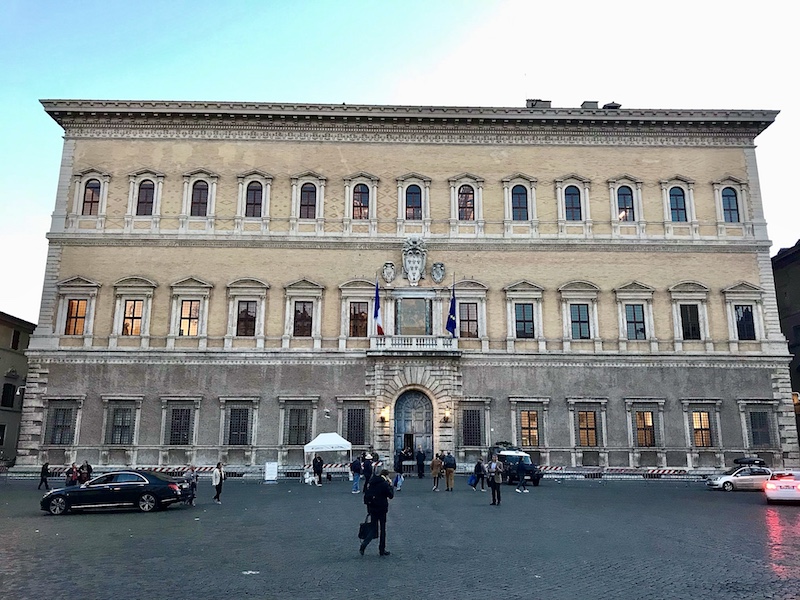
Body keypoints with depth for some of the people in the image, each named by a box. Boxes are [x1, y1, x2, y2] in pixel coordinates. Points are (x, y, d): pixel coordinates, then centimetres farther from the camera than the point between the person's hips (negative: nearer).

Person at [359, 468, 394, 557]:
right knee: (382, 530, 8)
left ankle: (363, 545, -6)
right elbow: (391, 496, -6)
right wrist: (391, 486, 3)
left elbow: (366, 495, 9)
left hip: (372, 509, 5)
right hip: (381, 509, -5)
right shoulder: (384, 484, -13)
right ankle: (382, 550, 14)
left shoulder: (372, 482, 7)